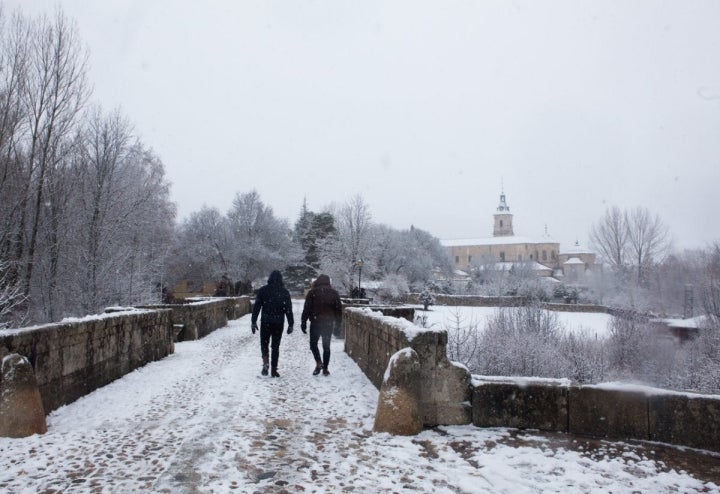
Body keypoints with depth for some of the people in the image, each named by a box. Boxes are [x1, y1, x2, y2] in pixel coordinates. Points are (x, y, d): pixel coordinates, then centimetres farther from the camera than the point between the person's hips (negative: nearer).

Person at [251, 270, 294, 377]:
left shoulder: (263, 290, 0)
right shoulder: (284, 292, -1)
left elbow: (256, 307, -1)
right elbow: (289, 309, -1)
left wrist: (253, 322, 4)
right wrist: (290, 324, 5)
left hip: (265, 322, 0)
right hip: (278, 323, 0)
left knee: (264, 343, 15)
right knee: (275, 346, 8)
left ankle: (265, 363, -6)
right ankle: (274, 369, 10)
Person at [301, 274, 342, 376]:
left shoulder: (312, 292, -3)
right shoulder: (334, 293, 5)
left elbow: (306, 309, -6)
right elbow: (339, 309, 8)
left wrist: (303, 322, 0)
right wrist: (338, 323, 17)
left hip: (315, 323, -2)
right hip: (329, 324, 2)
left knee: (313, 344, 13)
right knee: (326, 346, 9)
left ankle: (319, 362, -4)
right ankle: (325, 369, 10)